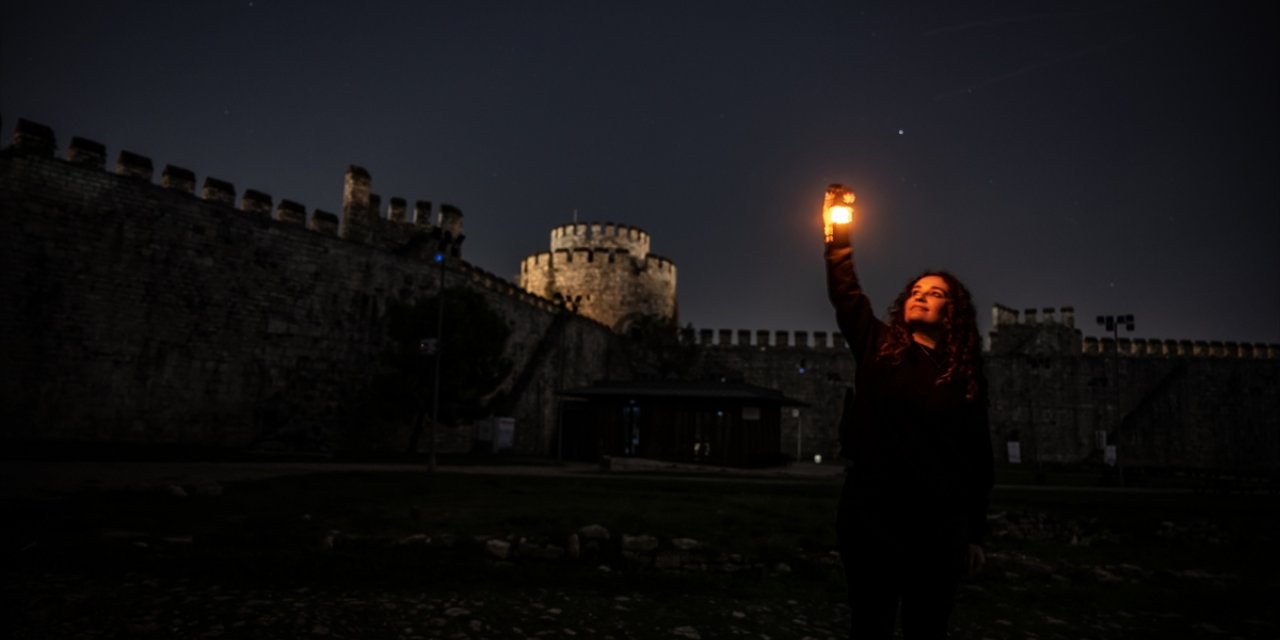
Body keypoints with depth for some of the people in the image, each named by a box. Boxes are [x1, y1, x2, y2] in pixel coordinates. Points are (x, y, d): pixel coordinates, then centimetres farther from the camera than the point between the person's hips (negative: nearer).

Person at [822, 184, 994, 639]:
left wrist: (975, 535, 3)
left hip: (939, 523, 0)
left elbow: (979, 457, 5)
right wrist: (838, 236, -9)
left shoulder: (966, 374, 5)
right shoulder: (877, 348, 7)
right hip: (871, 514, 0)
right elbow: (845, 293, 0)